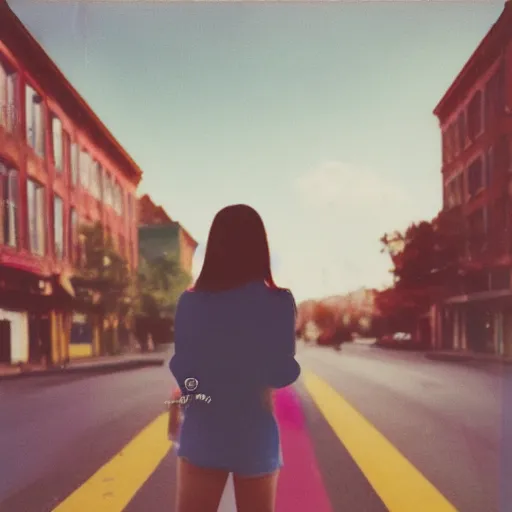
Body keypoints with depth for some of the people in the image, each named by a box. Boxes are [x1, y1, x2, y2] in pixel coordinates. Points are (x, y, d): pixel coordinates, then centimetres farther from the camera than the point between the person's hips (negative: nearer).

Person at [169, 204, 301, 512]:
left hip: (202, 433, 1)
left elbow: (181, 370, -2)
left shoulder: (191, 302, -5)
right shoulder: (279, 303, -10)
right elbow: (284, 374, -8)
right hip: (255, 436, -1)